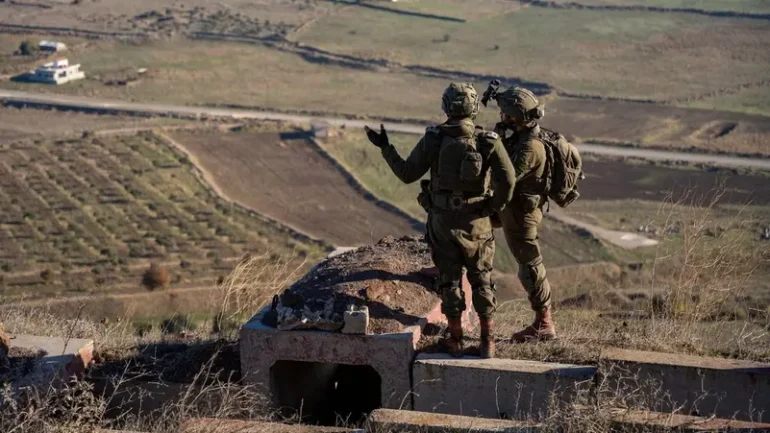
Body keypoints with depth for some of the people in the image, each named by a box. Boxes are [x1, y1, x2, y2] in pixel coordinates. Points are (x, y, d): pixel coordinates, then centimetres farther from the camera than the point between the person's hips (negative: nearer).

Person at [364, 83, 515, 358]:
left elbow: (407, 174, -5)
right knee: (481, 280, 13)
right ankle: (487, 342, 14)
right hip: (476, 222, 0)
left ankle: (456, 340, 18)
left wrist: (385, 148, 7)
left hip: (442, 221, 0)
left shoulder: (433, 139, -10)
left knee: (449, 279, 13)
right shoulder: (488, 142, -10)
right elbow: (507, 180, -17)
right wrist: (497, 207, 1)